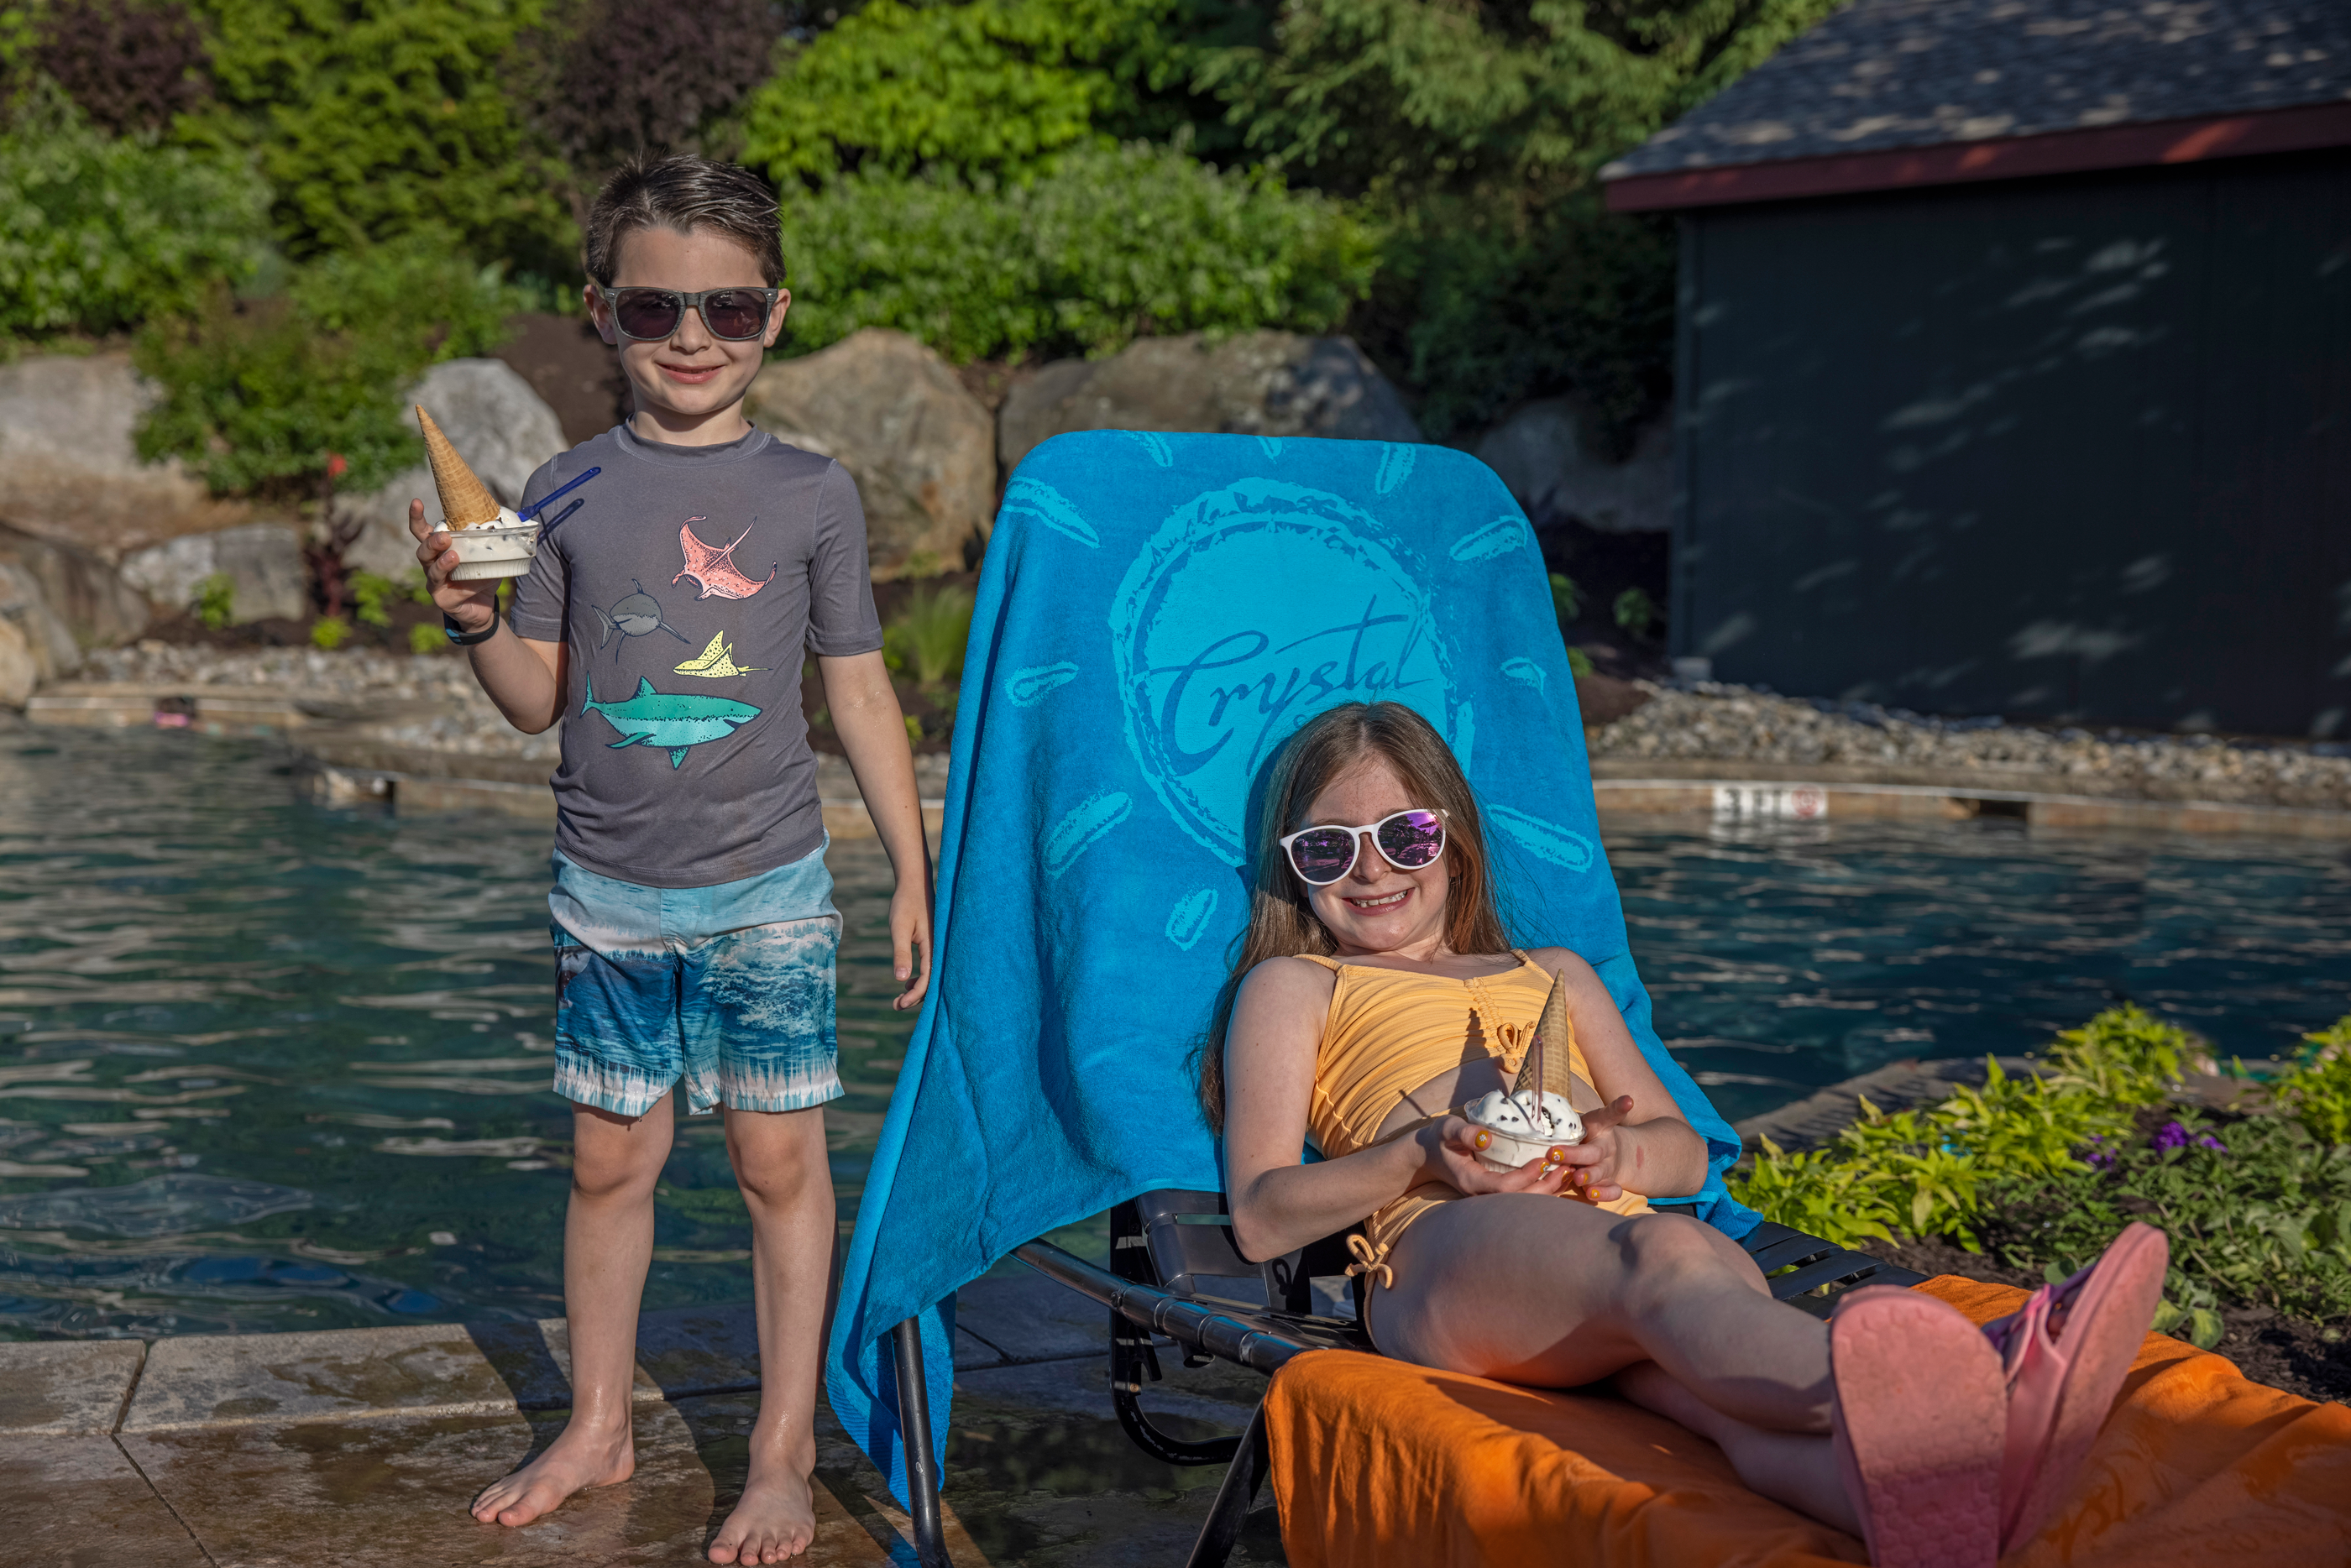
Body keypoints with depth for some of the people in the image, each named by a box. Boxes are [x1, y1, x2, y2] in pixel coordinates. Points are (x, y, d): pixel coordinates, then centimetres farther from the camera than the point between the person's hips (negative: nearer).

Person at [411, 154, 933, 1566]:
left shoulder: (811, 492, -1)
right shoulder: (569, 492, 2)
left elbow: (860, 690, 3)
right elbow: (541, 699, 5)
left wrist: (915, 869, 3)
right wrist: (473, 620, -15)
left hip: (769, 887, -2)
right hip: (611, 890, 2)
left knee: (782, 1156, 2)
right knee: (611, 1155, 10)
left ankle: (785, 1453, 14)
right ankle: (598, 1426, 27)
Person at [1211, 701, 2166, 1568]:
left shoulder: (1554, 975, 39)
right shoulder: (1291, 987, 26)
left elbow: (1686, 1153, 30)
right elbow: (1261, 1215, 12)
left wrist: (1625, 1153, 3)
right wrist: (1426, 1153, -7)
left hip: (1614, 1227, 4)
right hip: (1449, 1246, -4)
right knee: (1665, 1260, -42)